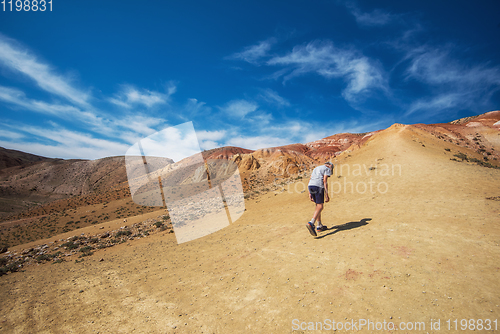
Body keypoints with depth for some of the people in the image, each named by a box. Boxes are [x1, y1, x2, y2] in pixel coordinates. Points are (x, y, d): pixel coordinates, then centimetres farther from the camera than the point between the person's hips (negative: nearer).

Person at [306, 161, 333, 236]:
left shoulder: (316, 169, 30)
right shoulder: (327, 169, 9)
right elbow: (325, 181, -7)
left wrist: (310, 194, 17)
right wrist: (326, 195, -9)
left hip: (310, 186, 7)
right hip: (318, 186, -7)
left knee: (318, 206, 18)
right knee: (320, 207, -5)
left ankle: (319, 226, 22)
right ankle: (311, 223, -24)